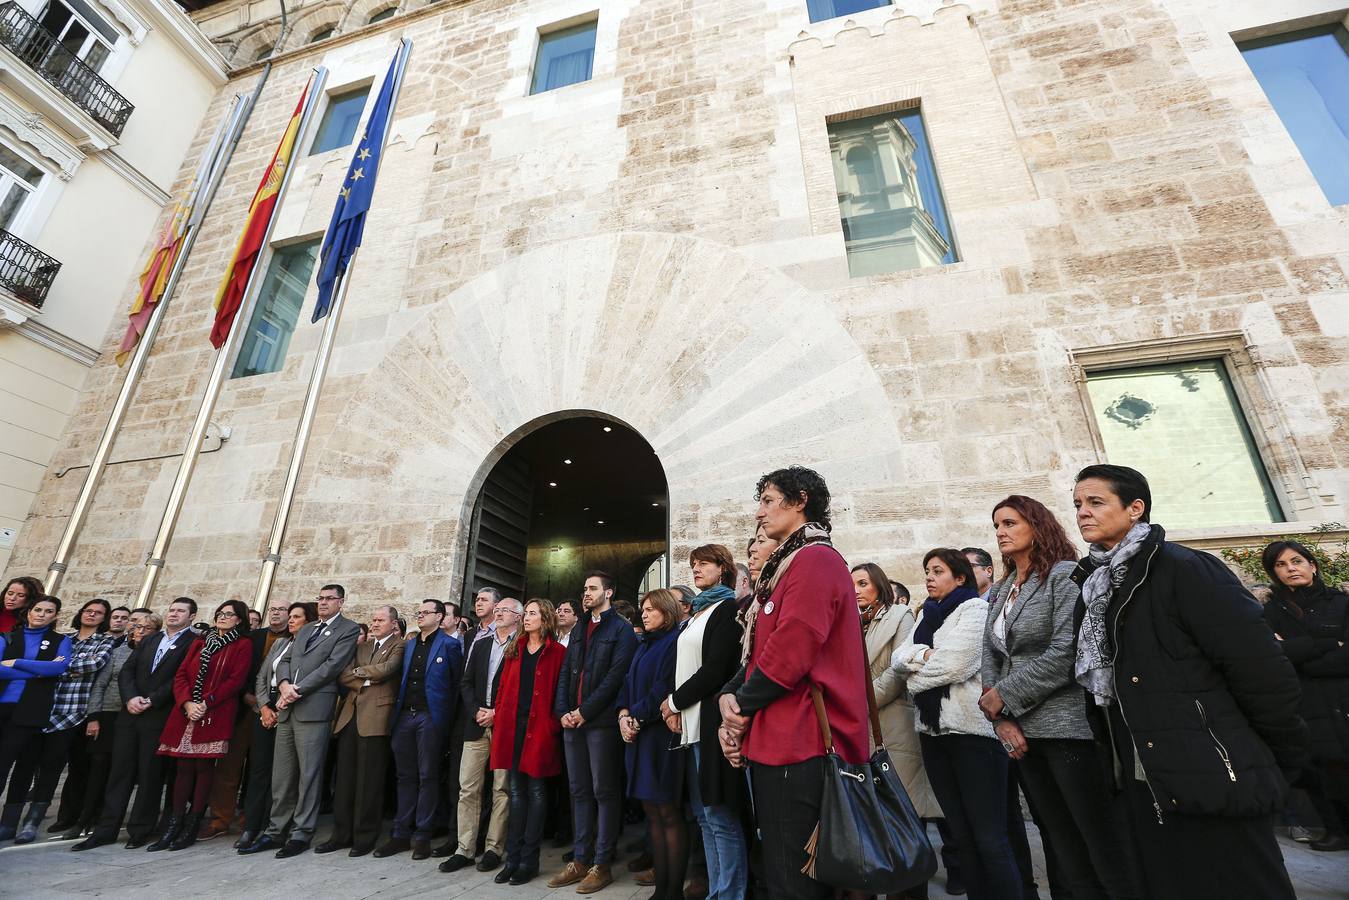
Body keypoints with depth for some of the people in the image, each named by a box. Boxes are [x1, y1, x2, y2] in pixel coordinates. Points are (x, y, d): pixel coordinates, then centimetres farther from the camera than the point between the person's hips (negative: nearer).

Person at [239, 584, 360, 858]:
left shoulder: (348, 629, -2)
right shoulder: (306, 629, 22)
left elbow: (332, 665, -11)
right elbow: (285, 660, 16)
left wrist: (297, 691, -12)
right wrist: (284, 685, -4)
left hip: (314, 708, -6)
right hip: (287, 709, 7)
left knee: (308, 773, -1)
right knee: (281, 774, 12)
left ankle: (301, 833, 9)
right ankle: (275, 831, 23)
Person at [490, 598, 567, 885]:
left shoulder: (557, 652, -4)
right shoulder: (515, 650, 13)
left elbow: (561, 692, -6)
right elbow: (504, 687, 12)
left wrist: (554, 724, -12)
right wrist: (499, 717, 4)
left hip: (540, 728, -5)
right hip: (512, 727, 5)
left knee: (536, 791, 5)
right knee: (516, 791, 11)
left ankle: (529, 860, 16)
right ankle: (513, 857, 21)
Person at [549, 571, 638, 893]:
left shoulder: (622, 629, -4)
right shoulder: (579, 630, 18)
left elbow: (616, 675, -13)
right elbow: (566, 672, 14)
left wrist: (585, 711, -14)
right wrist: (562, 711, 0)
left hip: (601, 721, -6)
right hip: (572, 720, 7)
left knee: (604, 791, 2)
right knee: (579, 791, 12)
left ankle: (602, 864, 11)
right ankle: (580, 860, 22)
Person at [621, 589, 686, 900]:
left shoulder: (675, 641, -8)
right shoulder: (643, 645, 19)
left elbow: (665, 687, -16)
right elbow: (629, 683, 15)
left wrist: (636, 716, -12)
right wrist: (624, 713, -1)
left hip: (661, 732, -8)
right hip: (638, 733, 8)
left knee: (669, 812, -1)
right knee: (652, 811, 12)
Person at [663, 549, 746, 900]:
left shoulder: (728, 609, -7)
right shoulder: (696, 613, 19)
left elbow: (715, 669, -15)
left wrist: (674, 701, -6)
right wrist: (674, 710, 3)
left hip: (712, 721, -8)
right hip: (690, 724, 8)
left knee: (719, 815, -2)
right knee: (703, 814, 13)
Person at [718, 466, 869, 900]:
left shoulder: (816, 560, -14)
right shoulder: (784, 566, 17)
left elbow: (789, 653, -22)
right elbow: (756, 651, 15)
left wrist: (742, 706, -8)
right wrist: (730, 696, -1)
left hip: (800, 745, -10)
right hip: (778, 742, 10)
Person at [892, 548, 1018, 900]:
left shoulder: (975, 608, -5)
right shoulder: (926, 615, 16)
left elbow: (955, 664, -17)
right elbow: (898, 658, 7)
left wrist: (916, 678, -3)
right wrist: (925, 654, -12)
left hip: (971, 729, -7)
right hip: (933, 730, 7)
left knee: (990, 839, -1)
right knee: (962, 836, 14)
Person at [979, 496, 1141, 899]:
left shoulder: (1064, 575, -8)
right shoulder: (998, 593, 12)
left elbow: (1066, 653, -19)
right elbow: (990, 661, 9)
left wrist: (1004, 697, -14)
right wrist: (1001, 719, -4)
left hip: (1068, 727, -6)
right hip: (1022, 733, 7)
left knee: (1100, 838, 2)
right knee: (1062, 842, 15)